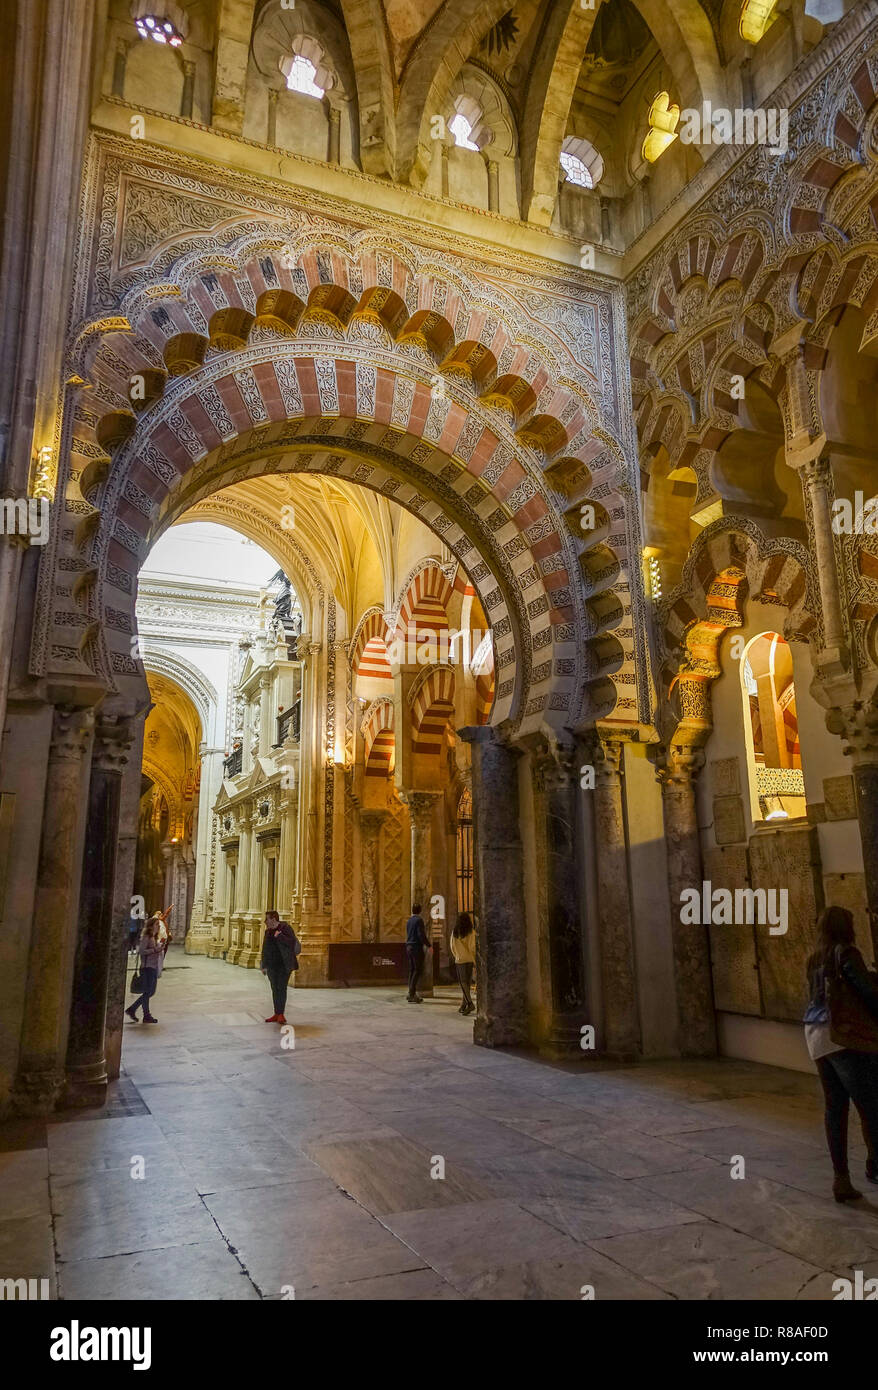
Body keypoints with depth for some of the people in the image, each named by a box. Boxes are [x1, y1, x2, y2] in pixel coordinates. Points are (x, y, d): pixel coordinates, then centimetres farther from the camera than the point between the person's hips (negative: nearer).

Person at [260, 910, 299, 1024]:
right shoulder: (268, 931, 12)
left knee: (281, 988, -8)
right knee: (275, 989, 7)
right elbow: (265, 949, 17)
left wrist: (279, 936, -23)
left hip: (284, 964, -6)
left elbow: (292, 942, -20)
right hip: (272, 965, 6)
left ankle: (281, 1014, -4)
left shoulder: (286, 928, -8)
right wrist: (264, 966, 16)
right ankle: (276, 1014, 11)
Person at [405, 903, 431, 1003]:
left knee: (412, 970, 10)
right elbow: (421, 935, -18)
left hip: (409, 947, 8)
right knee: (417, 971, -7)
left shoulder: (409, 921, 14)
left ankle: (411, 993, 10)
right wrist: (429, 946, -12)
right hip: (417, 947, -8)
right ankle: (412, 995, -12)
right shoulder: (419, 920, -10)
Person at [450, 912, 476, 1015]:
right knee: (467, 982, 7)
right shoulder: (471, 932, -7)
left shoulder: (454, 932, 1)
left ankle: (469, 1003, -12)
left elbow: (452, 947, 7)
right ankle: (464, 1004, 9)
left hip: (459, 960, 1)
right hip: (469, 960, -1)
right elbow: (472, 947, -9)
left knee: (463, 982, 3)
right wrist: (475, 960, 2)